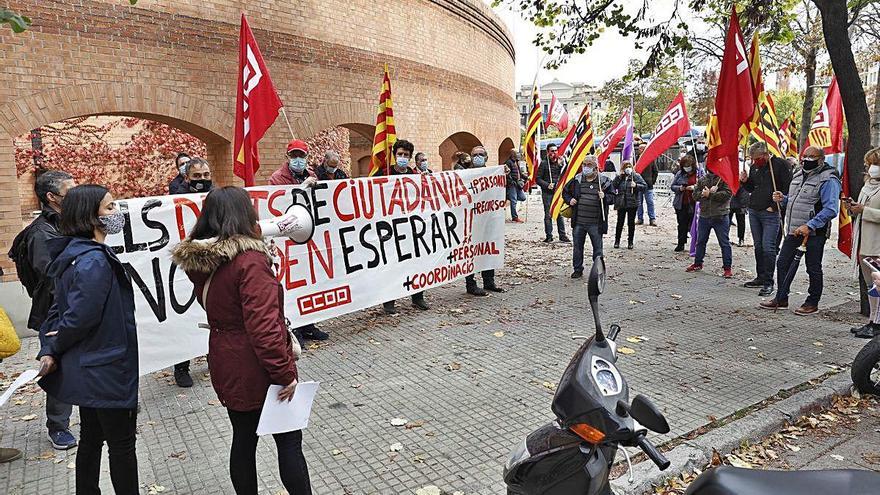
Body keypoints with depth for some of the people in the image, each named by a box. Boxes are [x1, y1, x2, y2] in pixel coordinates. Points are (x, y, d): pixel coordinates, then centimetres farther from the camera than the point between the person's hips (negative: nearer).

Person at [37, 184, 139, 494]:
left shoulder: (77, 253, 7)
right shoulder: (95, 262, -24)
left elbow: (60, 308, 8)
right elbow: (80, 316, -25)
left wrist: (49, 350, -1)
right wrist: (57, 347, -5)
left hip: (87, 370, 9)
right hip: (106, 372, -9)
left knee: (92, 438, 22)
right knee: (122, 443, 5)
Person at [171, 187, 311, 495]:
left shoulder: (198, 260, 1)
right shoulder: (250, 260, -23)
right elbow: (264, 325, -28)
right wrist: (284, 372, -20)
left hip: (225, 366, 7)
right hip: (259, 369, -7)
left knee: (244, 439, 20)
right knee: (289, 441, 7)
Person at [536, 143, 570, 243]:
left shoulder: (560, 162, 9)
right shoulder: (544, 163, -1)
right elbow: (538, 179, -2)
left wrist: (561, 165, -7)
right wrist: (547, 185, -15)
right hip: (547, 193, -3)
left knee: (560, 214, 5)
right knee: (548, 215, 2)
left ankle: (562, 235, 11)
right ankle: (549, 236, 10)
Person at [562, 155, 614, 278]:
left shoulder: (604, 181, -1)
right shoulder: (576, 180, 5)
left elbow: (612, 195, 6)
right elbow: (565, 192, 17)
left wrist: (605, 197, -14)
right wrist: (569, 200, -1)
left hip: (596, 223, -2)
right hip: (578, 222, 2)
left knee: (597, 247, 5)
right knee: (578, 246, 11)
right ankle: (578, 270, 24)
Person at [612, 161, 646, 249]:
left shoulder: (636, 176, 0)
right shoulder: (620, 177, 5)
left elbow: (645, 186, -4)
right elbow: (613, 186, -6)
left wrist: (636, 185, -20)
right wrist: (618, 176, -12)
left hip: (632, 203, -1)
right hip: (621, 203, 1)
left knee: (631, 223, 6)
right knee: (620, 222, 6)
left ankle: (630, 242, 16)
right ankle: (617, 241, 17)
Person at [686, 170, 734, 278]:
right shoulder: (702, 179, 11)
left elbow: (728, 193, -15)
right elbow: (695, 193, 5)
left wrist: (710, 194, -15)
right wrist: (703, 194, -15)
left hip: (720, 216, -5)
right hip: (704, 216, 5)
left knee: (724, 242, 0)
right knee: (700, 241, 15)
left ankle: (728, 267, 7)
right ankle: (698, 263, 30)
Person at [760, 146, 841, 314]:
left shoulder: (828, 180, -13)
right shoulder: (798, 175, 12)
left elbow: (831, 209, -21)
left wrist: (809, 226, -27)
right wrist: (783, 199, 3)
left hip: (814, 233, -8)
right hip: (793, 231, 8)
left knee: (813, 269, 6)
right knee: (782, 263, 10)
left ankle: (812, 303, 20)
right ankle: (781, 299, 22)